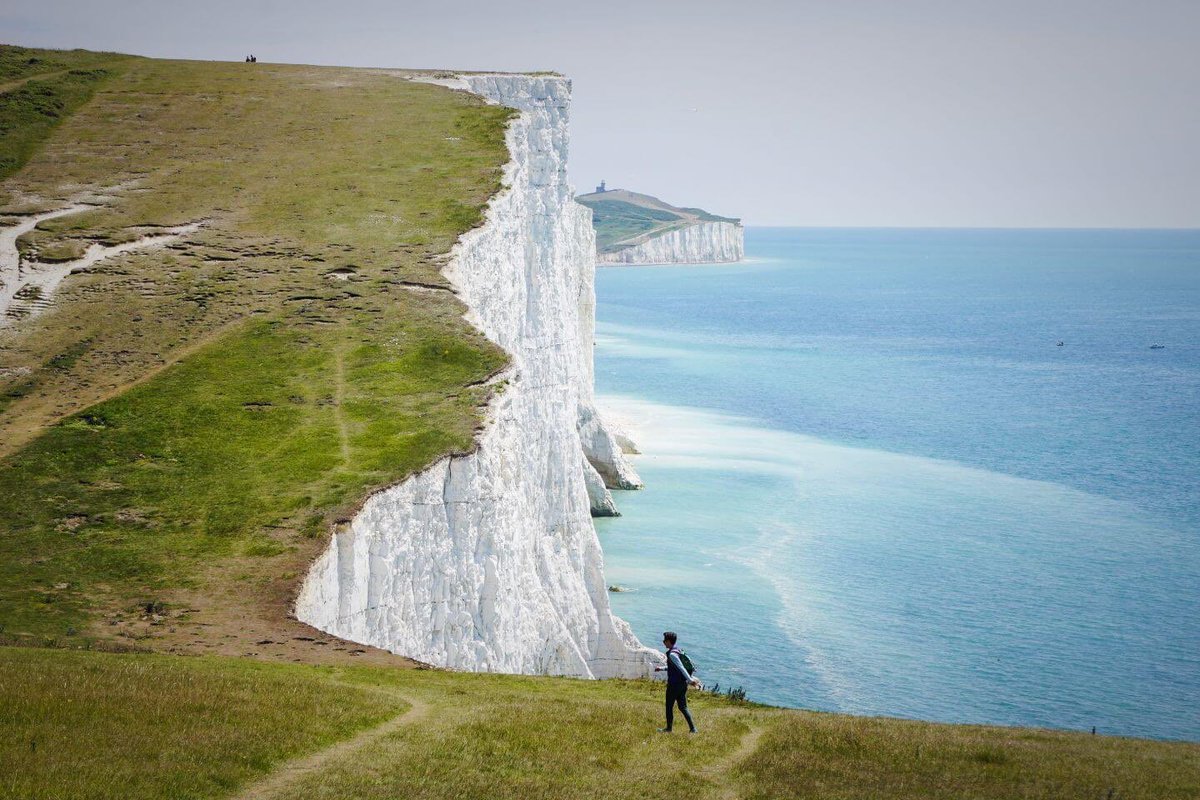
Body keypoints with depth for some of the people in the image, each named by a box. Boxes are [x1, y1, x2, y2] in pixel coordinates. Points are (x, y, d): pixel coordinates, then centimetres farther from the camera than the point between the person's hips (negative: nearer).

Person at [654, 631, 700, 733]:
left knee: (669, 707, 8)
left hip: (674, 684, -9)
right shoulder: (678, 651, 11)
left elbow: (681, 667, -25)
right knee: (683, 707, 11)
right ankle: (692, 728, 4)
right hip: (682, 683, 9)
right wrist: (662, 668, 27)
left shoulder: (672, 654, -18)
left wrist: (690, 680, -29)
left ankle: (668, 729, 18)